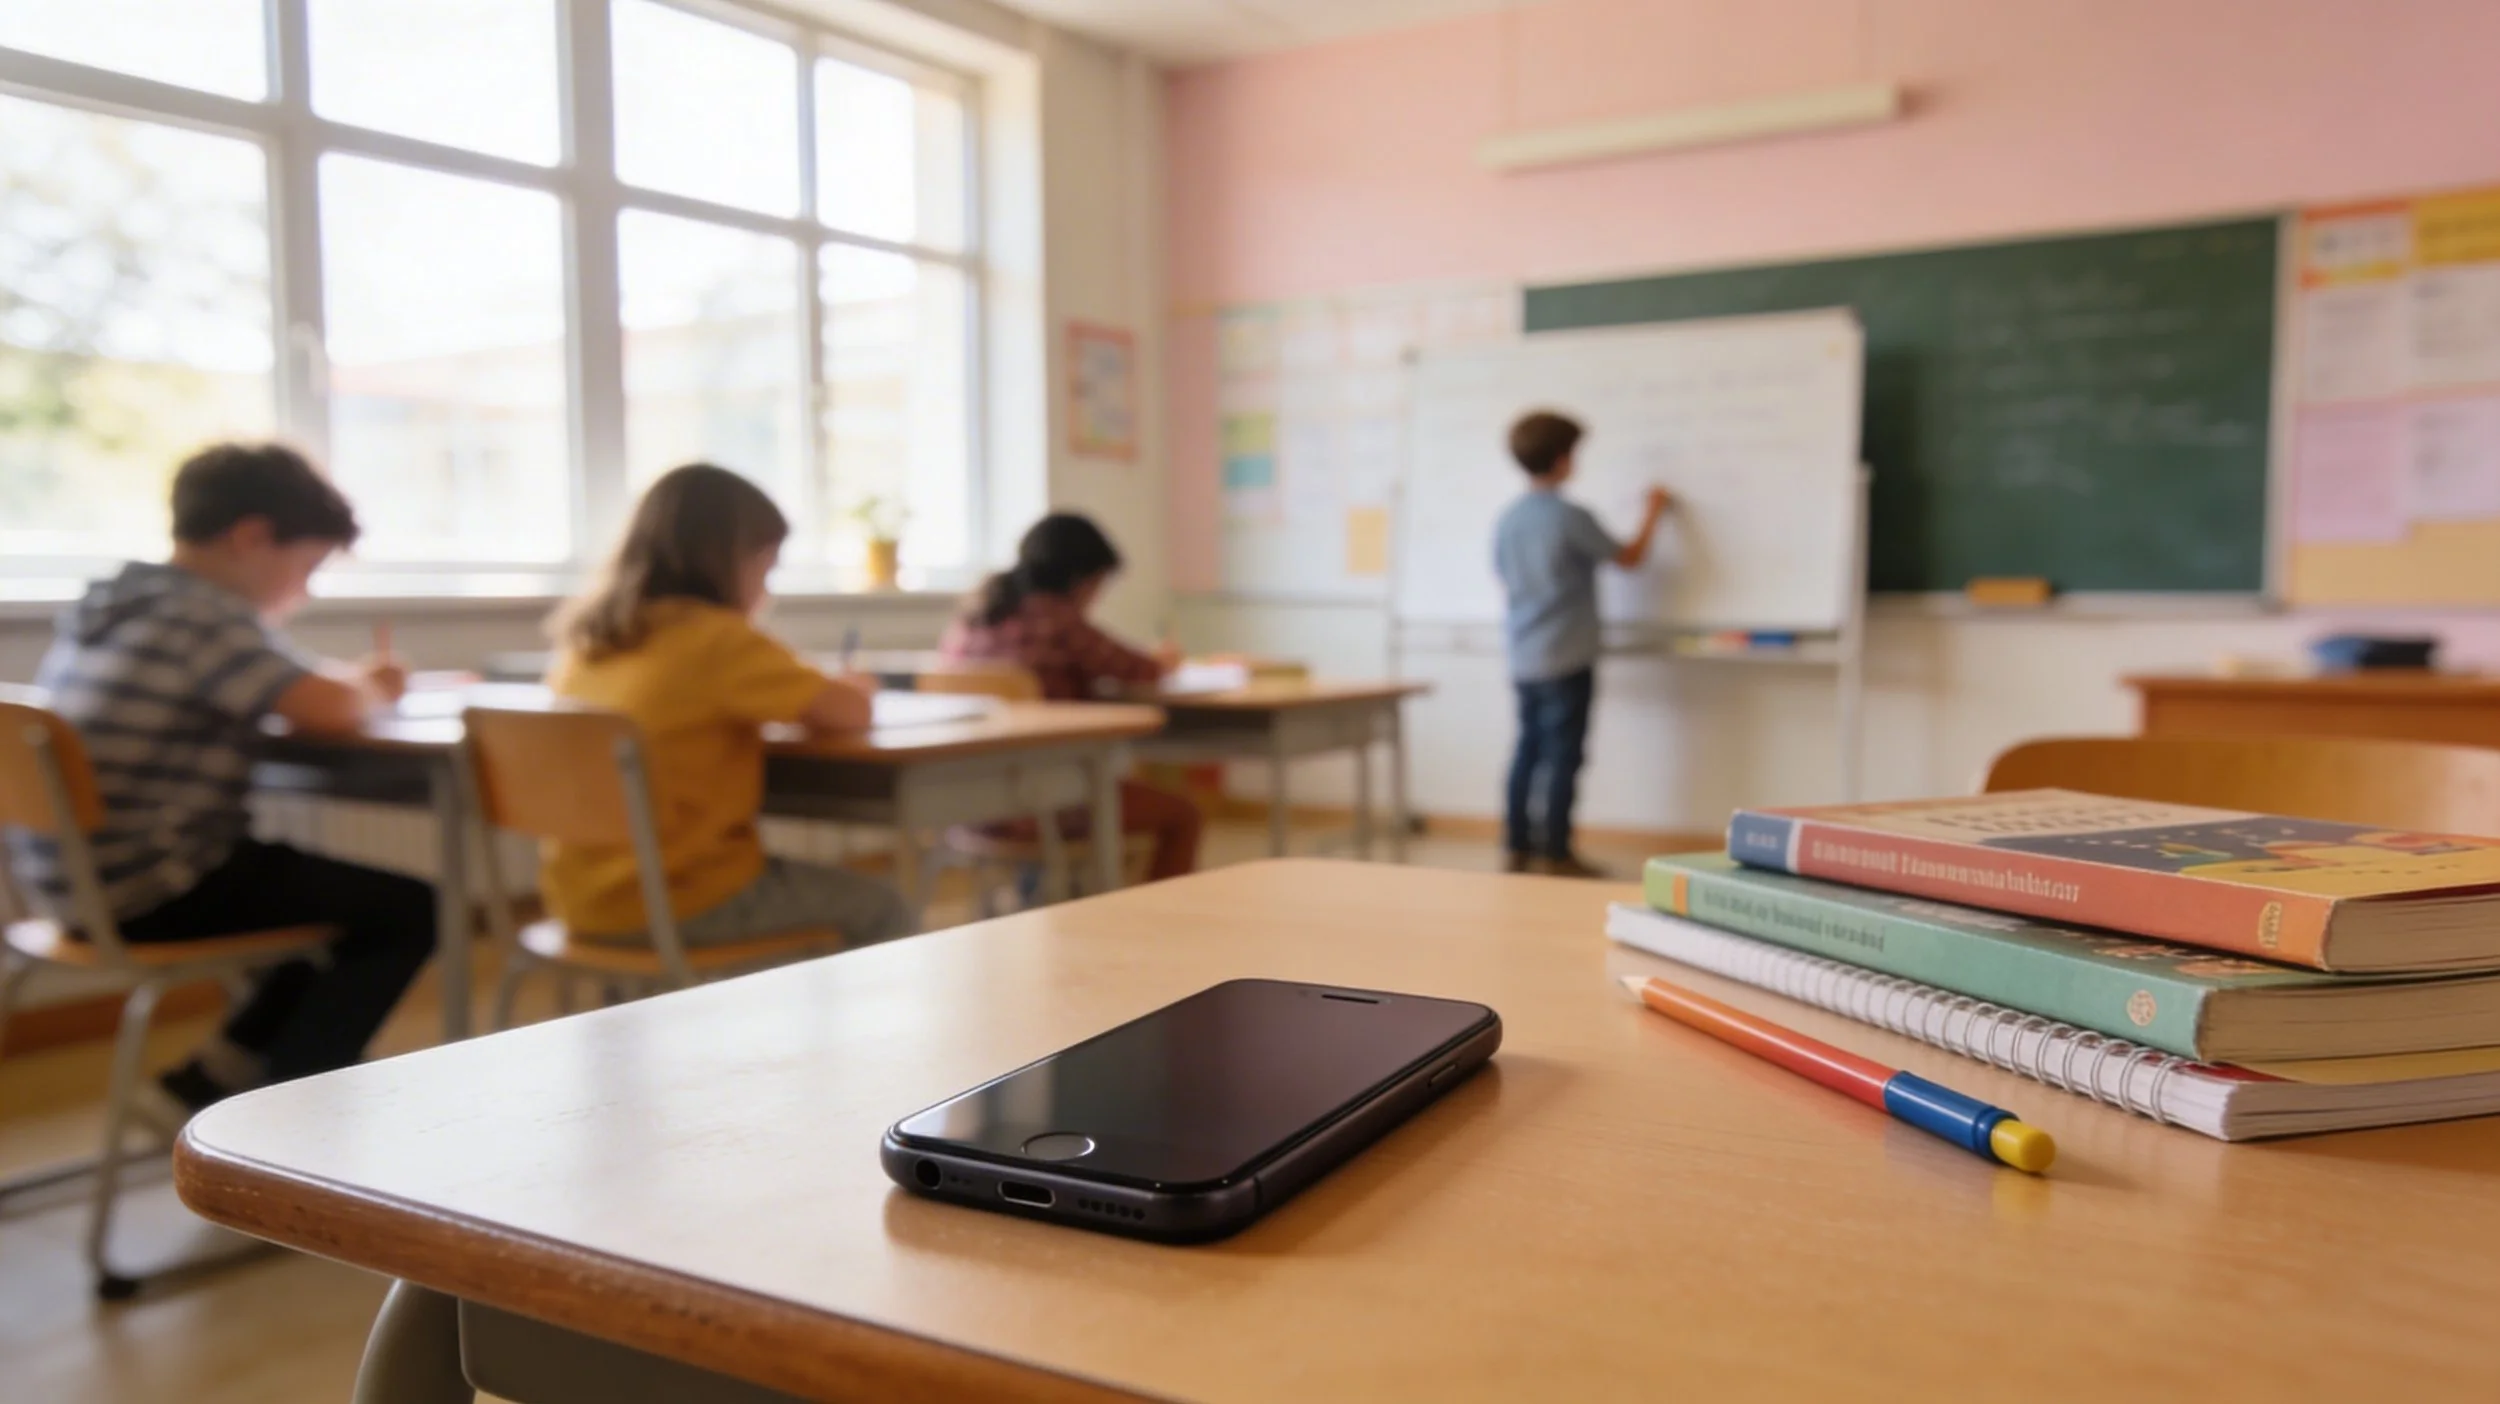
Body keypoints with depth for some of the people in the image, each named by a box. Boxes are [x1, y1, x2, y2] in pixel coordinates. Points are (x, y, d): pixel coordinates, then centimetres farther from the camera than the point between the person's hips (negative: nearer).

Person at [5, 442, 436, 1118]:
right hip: (156, 894, -10)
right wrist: (374, 688, -5)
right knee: (406, 910, -5)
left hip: (80, 882, 10)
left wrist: (353, 682, 9)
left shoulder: (105, 603, 12)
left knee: (333, 888, 24)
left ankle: (213, 1075, 22)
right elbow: (329, 708, -28)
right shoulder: (209, 618, -17)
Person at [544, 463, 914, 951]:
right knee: (881, 910, 12)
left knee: (778, 874, 33)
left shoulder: (583, 639, 4)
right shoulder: (718, 638, -17)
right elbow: (851, 712, -15)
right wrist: (849, 688, 8)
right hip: (680, 900, -8)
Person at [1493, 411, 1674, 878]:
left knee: (1528, 750, 12)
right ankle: (1556, 855, 5)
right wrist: (1654, 513, 11)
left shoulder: (1506, 519, 4)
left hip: (1522, 659, 6)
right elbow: (1629, 558, -3)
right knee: (1563, 756, 0)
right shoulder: (1571, 517, -14)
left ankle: (1518, 848, 16)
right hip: (1566, 660, -6)